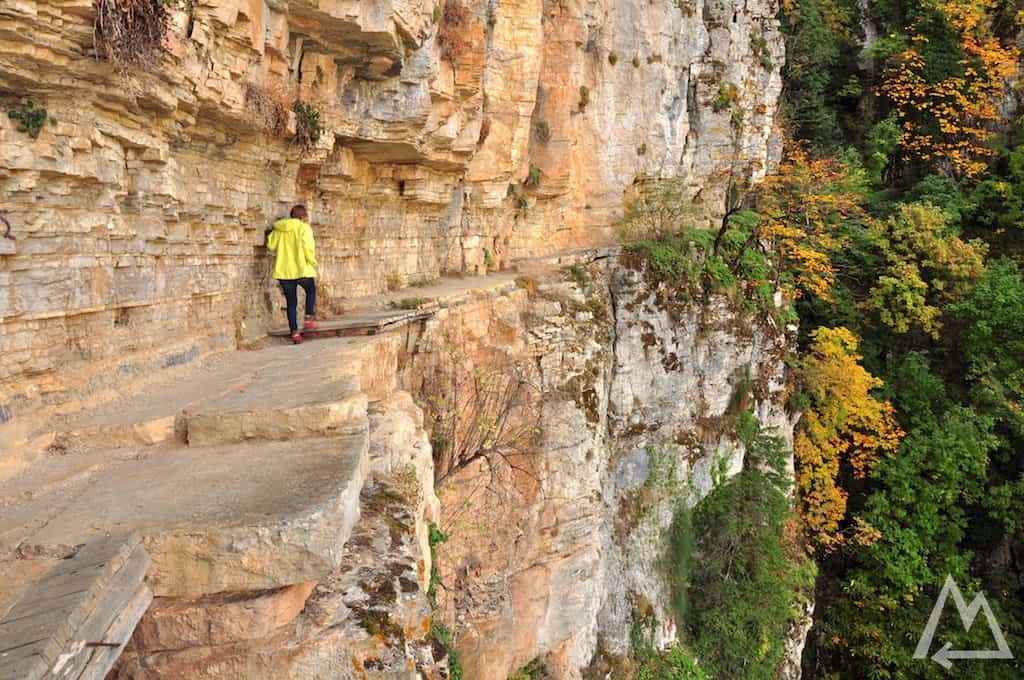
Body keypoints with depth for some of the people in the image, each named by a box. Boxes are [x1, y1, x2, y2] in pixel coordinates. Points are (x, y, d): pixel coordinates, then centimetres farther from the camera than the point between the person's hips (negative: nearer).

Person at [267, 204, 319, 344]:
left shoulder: (278, 229, 7)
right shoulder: (304, 228, -6)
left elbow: (271, 246, 6)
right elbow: (308, 248, -14)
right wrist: (313, 262, 0)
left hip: (283, 271, 4)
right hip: (302, 269, -3)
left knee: (291, 302, 12)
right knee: (311, 291, 24)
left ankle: (294, 332, 10)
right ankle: (308, 320, 11)